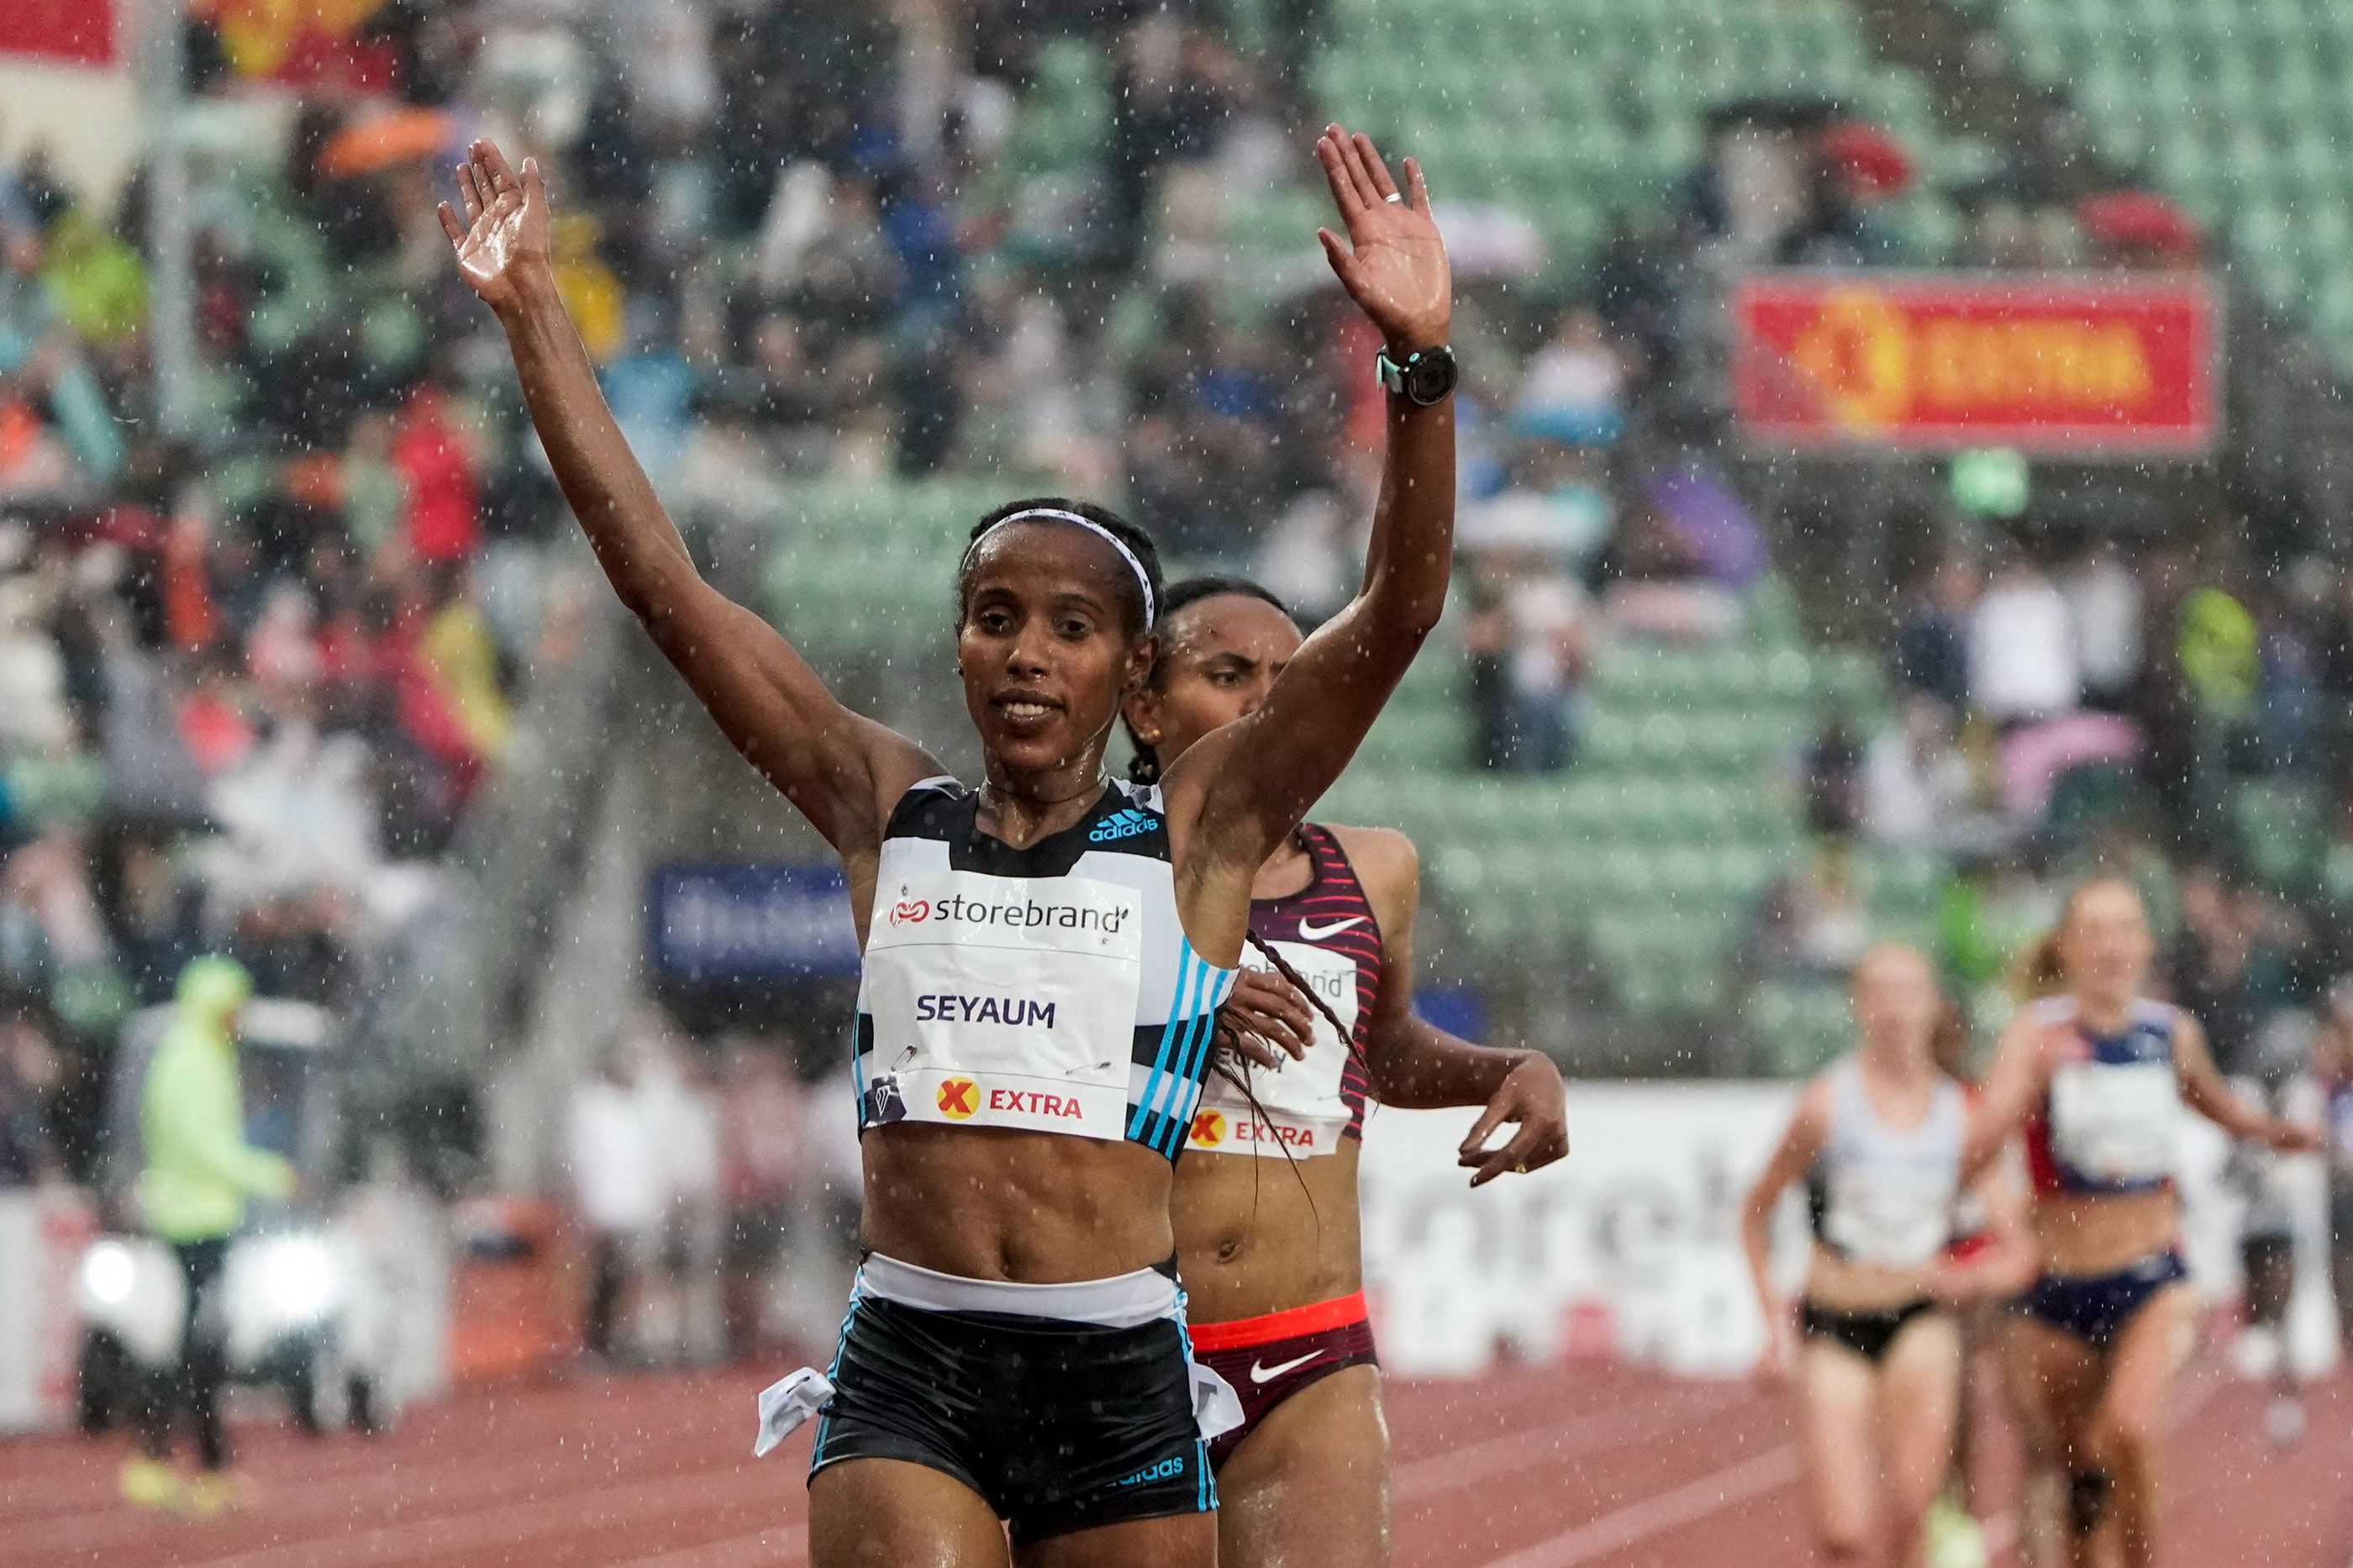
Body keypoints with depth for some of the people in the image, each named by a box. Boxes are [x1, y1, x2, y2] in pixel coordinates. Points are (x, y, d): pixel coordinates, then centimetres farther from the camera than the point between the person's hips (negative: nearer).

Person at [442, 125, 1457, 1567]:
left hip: (1123, 1390, 0)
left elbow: (1399, 612, -7)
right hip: (906, 1379, 1)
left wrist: (1423, 364, -20)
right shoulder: (888, 813, 10)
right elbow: (656, 573, 9)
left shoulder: (1197, 837, 4)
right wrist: (532, 315, 6)